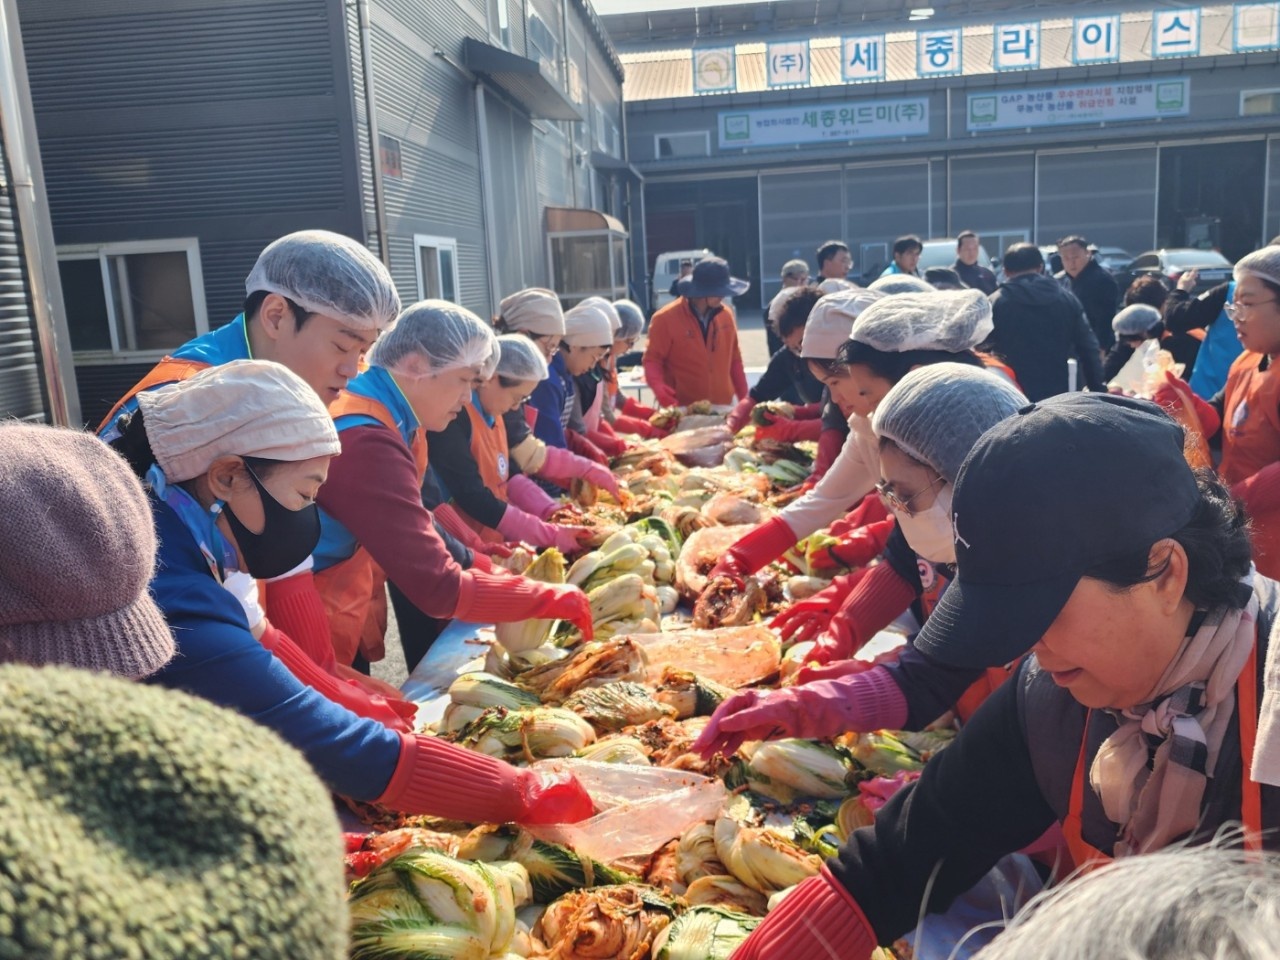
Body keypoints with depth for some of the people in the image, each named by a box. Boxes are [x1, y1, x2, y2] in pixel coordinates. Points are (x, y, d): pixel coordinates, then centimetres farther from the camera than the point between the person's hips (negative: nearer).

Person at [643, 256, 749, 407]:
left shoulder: (726, 314, 4)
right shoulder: (666, 319, -10)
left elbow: (734, 359, 12)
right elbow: (652, 360, -7)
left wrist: (744, 399, 8)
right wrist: (660, 390, -25)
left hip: (723, 408, 4)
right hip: (683, 410, -4)